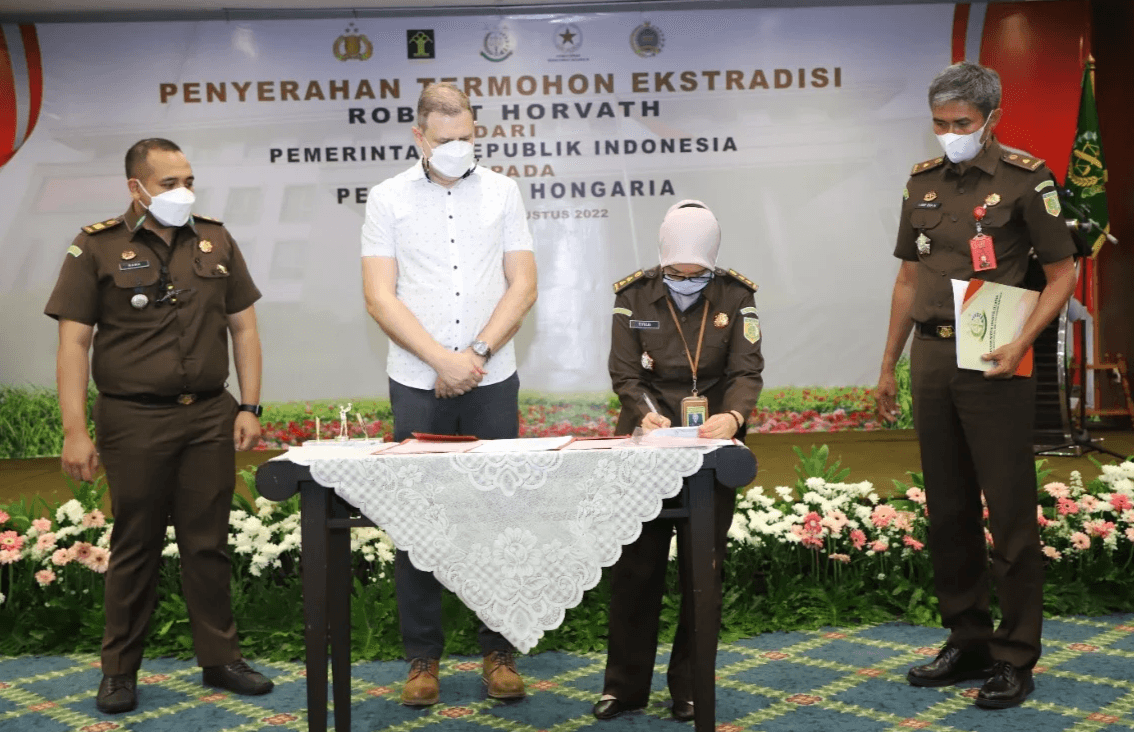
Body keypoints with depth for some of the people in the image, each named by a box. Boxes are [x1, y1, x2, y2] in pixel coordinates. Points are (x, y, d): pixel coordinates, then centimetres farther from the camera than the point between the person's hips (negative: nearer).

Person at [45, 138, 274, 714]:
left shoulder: (215, 241, 9)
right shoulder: (97, 247, -2)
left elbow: (243, 327, 12)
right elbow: (74, 343, -5)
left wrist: (250, 407, 4)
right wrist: (75, 432, -11)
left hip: (210, 417, 3)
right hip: (134, 421, -3)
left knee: (208, 543, 9)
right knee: (135, 547, 6)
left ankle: (220, 660, 20)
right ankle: (119, 671, 20)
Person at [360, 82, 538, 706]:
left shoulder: (502, 192, 7)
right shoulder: (388, 198, 4)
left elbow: (523, 286, 3)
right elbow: (379, 297, -3)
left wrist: (476, 354, -9)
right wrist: (443, 359, -12)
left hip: (492, 382, 1)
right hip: (417, 384, -1)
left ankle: (499, 652, 15)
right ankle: (422, 657, 14)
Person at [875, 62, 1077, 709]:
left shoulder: (1026, 178, -4)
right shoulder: (923, 182, 12)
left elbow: (1063, 273, -3)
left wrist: (1020, 344, -16)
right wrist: (888, 365, 16)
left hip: (992, 363, -6)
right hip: (931, 358, 6)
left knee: (1010, 515, -2)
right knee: (949, 511, 12)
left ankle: (1016, 660, 9)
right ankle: (967, 642, 24)